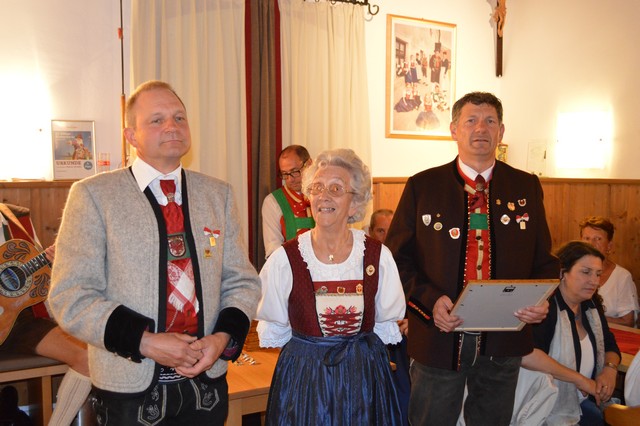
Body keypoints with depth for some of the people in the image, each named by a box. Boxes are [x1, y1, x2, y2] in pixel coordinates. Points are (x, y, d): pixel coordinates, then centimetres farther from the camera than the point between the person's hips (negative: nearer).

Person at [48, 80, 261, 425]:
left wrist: (224, 338, -10)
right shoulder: (93, 195, -6)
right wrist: (146, 342, -18)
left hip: (207, 382, 3)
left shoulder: (218, 194, 5)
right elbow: (70, 297, -9)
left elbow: (242, 281, 7)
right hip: (129, 389, -3)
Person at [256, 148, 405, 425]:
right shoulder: (284, 260, -10)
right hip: (303, 380, -1)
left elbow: (386, 326, 6)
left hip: (364, 379, 1)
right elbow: (272, 331, 1)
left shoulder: (378, 256, -5)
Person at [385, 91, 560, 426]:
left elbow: (544, 259, 9)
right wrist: (430, 300, -18)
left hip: (504, 339, 2)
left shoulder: (526, 187, 6)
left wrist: (542, 299, -11)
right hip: (439, 335, -2)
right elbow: (397, 257, -3)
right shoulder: (422, 186, -1)